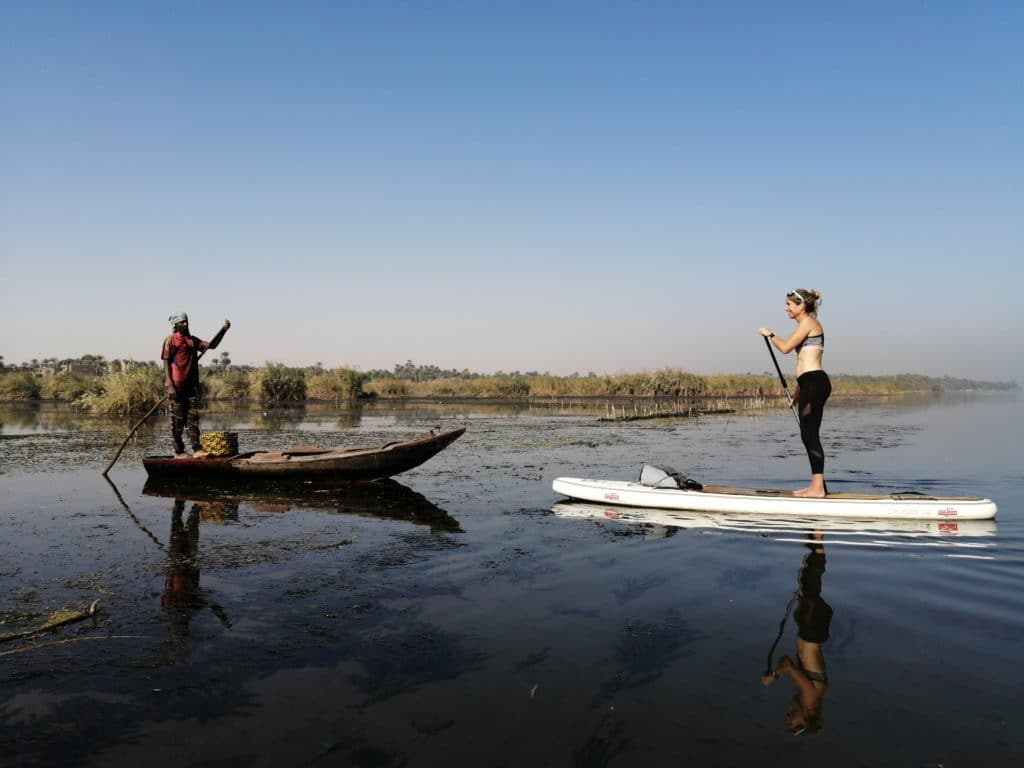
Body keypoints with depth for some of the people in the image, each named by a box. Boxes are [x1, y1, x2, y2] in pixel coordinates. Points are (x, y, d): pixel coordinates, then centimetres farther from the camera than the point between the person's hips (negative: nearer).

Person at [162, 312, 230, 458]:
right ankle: (178, 452, 7)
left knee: (193, 418, 0)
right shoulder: (170, 340, -2)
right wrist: (170, 386, -15)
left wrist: (223, 330, 4)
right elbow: (166, 363, -7)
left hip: (191, 385, 6)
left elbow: (212, 345, 16)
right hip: (176, 386, -6)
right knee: (177, 420, 0)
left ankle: (196, 450, -3)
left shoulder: (193, 340, 17)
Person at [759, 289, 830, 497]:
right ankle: (816, 485, 16)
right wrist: (798, 390, 26)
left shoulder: (808, 322, -6)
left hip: (814, 384, -10)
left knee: (810, 434, -9)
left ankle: (818, 487, -8)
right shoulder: (807, 325, 23)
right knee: (809, 435, 11)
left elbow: (785, 347, -11)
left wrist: (769, 335, 7)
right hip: (810, 385, 10)